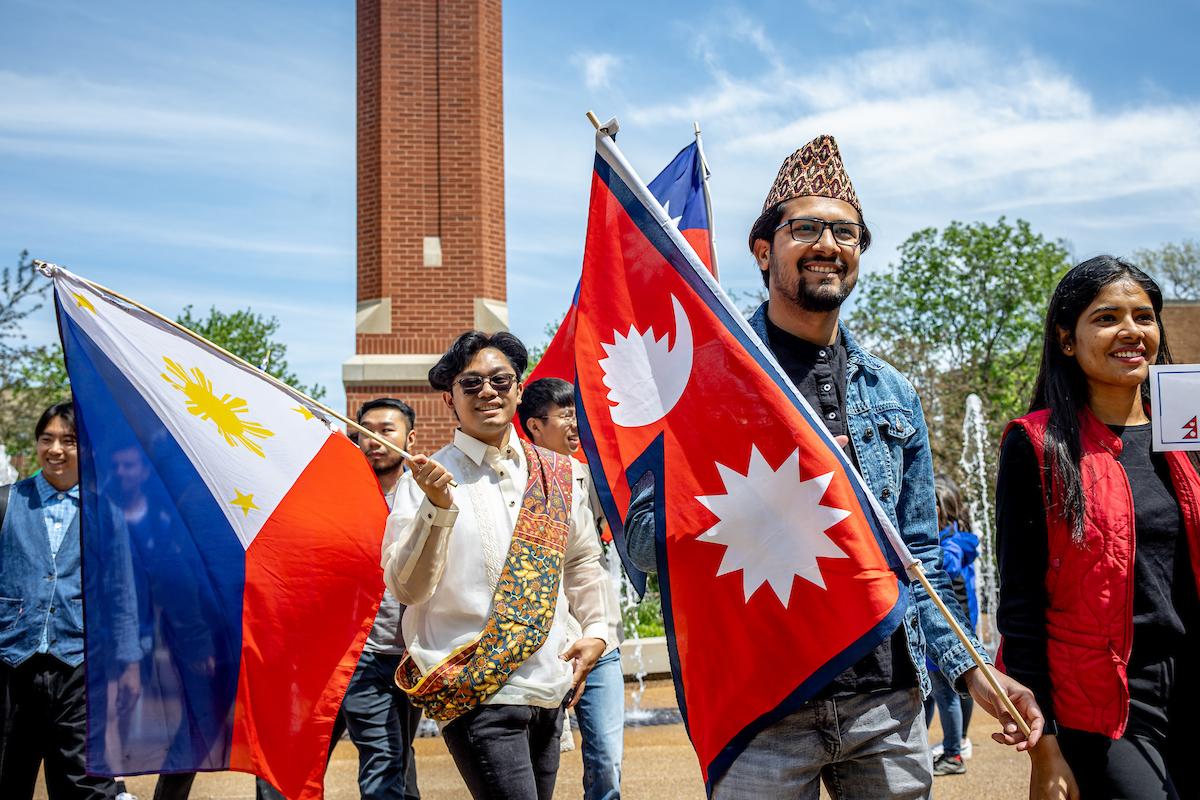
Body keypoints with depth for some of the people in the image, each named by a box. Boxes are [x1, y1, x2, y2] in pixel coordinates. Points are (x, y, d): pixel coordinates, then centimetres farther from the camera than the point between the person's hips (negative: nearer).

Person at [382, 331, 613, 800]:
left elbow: (582, 559, 22)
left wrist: (595, 629, 10)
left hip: (548, 688, 5)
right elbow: (405, 589, -12)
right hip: (474, 691, -5)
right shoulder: (427, 479, -5)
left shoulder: (555, 474, 9)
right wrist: (436, 507, -23)